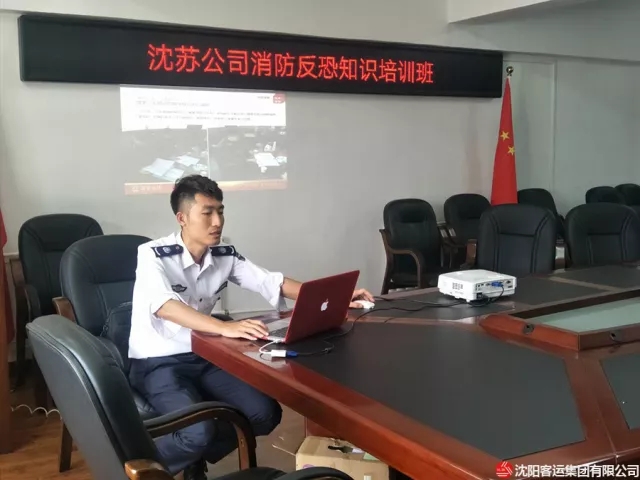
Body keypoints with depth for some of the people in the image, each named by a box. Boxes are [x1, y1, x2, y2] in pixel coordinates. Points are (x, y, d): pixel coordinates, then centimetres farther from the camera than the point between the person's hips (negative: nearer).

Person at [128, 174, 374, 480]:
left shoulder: (225, 257, 0)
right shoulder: (153, 255, -18)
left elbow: (273, 283, 0)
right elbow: (164, 306, -35)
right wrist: (225, 328, -49)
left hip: (203, 357, 6)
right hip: (156, 363, -6)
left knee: (265, 413, -11)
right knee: (198, 432, -30)